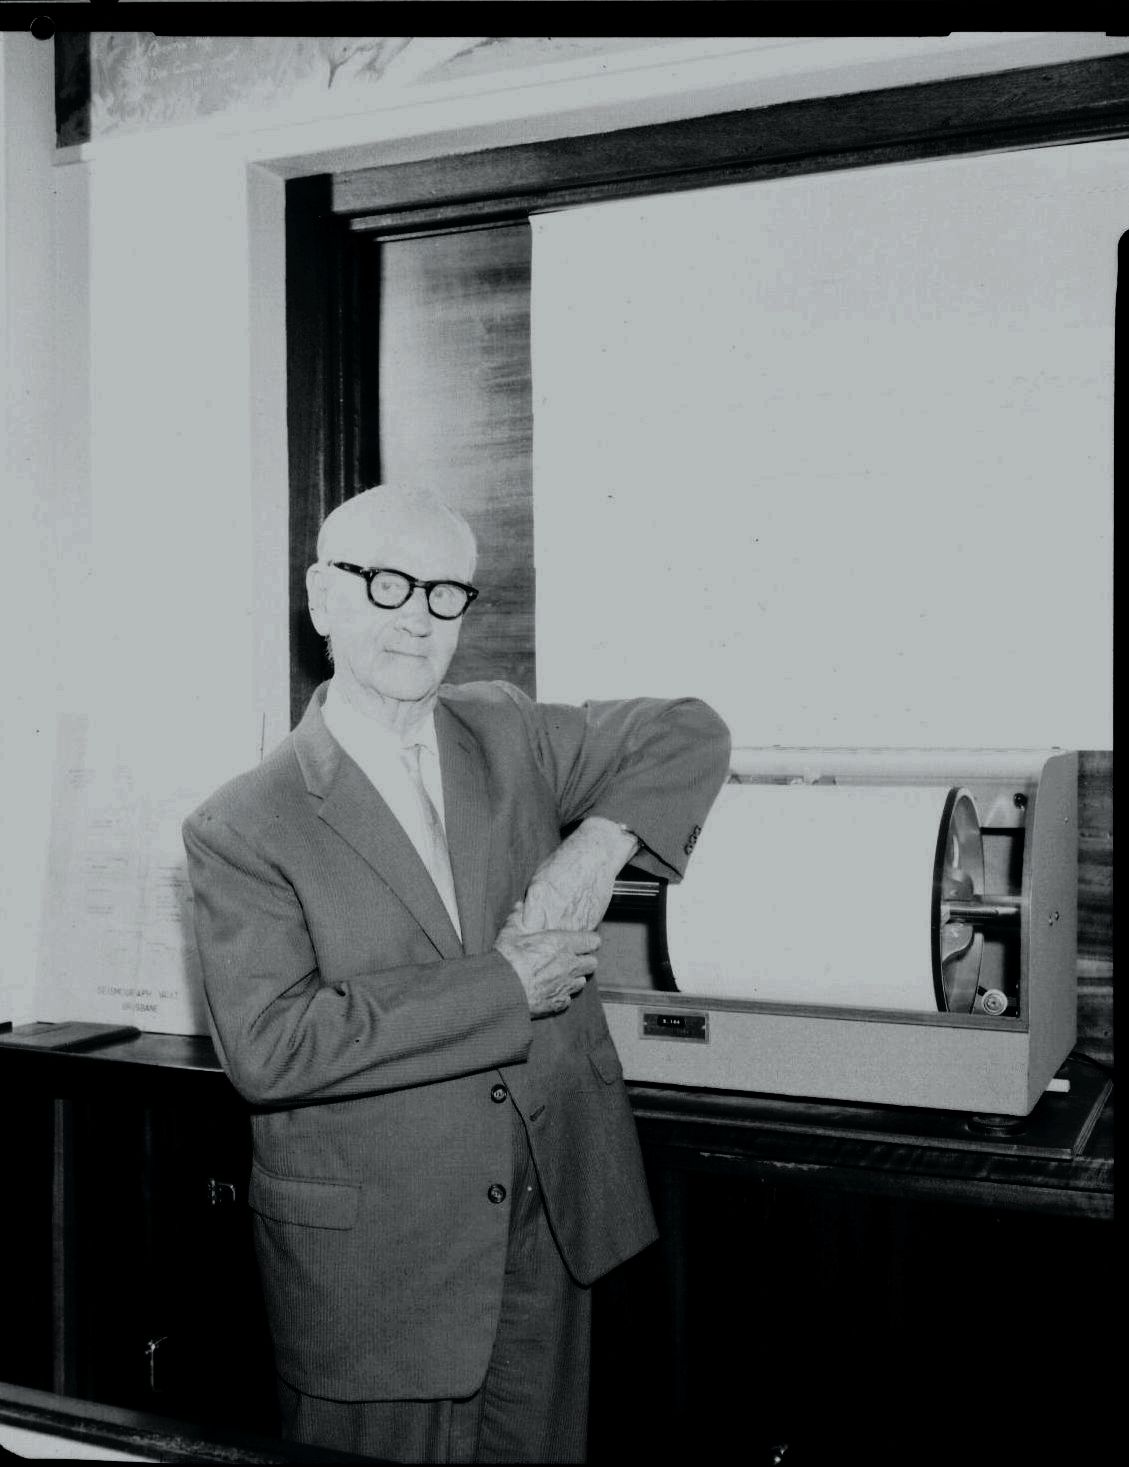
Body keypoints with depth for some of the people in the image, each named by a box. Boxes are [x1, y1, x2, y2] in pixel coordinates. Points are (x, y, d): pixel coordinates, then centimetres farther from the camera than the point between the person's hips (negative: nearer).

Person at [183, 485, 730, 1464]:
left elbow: (689, 733, 6)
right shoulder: (242, 828, -12)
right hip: (371, 1256, -4)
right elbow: (268, 1046, -21)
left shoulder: (507, 736, 2)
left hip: (551, 1224, 5)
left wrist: (598, 844, -13)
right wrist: (504, 987, -21)